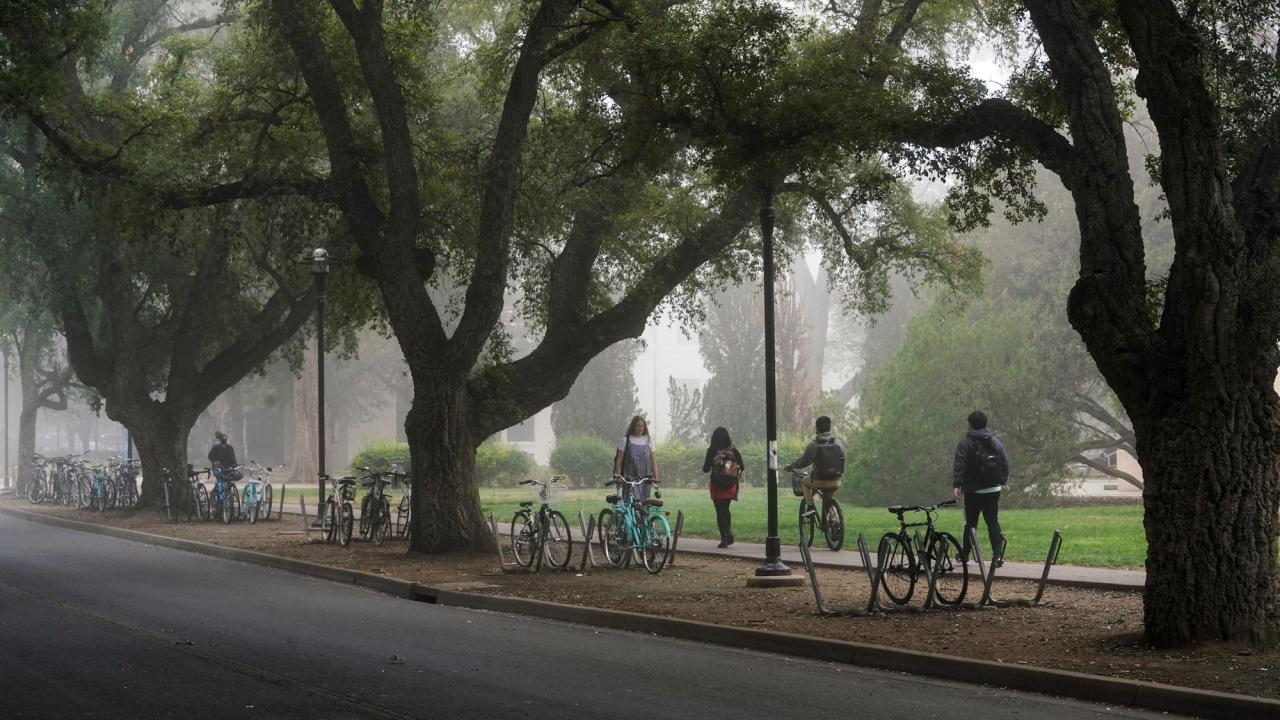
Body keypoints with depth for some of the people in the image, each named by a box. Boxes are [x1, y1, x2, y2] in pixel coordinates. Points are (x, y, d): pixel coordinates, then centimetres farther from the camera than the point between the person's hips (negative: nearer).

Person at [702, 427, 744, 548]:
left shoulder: (712, 451, -10)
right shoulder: (733, 451, -2)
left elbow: (706, 469, -9)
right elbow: (742, 468, 0)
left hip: (717, 485, -3)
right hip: (731, 485, 3)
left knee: (720, 512, 3)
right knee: (725, 509, 21)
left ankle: (724, 539, -1)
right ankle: (729, 532, 5)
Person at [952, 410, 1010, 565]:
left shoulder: (965, 443, -6)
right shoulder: (995, 442, 8)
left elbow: (959, 465, -16)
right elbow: (1005, 463, 9)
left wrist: (957, 484, -19)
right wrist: (1002, 481, 20)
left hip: (973, 491, -3)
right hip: (993, 490, 3)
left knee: (970, 523, 7)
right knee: (993, 522, 3)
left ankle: (964, 554, 11)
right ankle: (997, 556, -5)